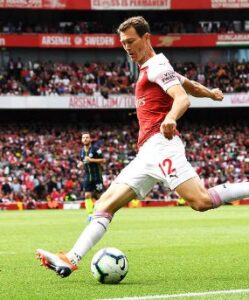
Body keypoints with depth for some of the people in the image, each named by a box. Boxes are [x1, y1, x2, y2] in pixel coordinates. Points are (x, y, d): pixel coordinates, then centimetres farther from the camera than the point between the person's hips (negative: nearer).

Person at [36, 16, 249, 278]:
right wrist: (210, 93, 58)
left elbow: (182, 98, -17)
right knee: (106, 203, -1)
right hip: (147, 153, 10)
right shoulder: (149, 69, 26)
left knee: (201, 201, -26)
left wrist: (170, 118, -37)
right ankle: (71, 260, -9)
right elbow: (190, 85, 39)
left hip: (160, 144, -10)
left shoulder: (156, 66, -2)